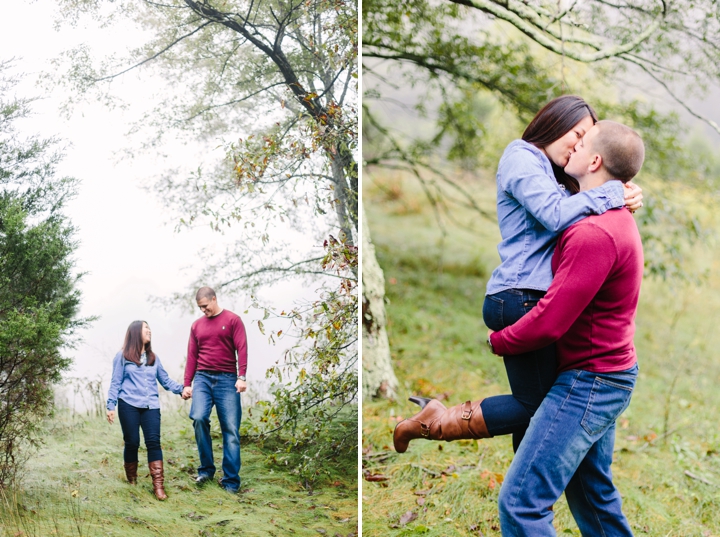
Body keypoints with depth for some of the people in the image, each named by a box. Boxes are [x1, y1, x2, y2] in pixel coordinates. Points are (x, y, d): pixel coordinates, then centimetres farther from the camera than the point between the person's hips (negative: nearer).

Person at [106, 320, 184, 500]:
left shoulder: (153, 358, 18)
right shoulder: (122, 356, 7)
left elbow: (165, 380, 15)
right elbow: (115, 383, 5)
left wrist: (181, 389, 0)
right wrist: (111, 406, -2)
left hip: (151, 406, 3)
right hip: (129, 405, -3)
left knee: (154, 442, -9)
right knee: (132, 443, 0)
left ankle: (158, 485, -13)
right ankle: (131, 481, 18)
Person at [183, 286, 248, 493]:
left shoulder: (233, 320, 2)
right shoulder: (196, 325, 14)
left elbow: (241, 349, -5)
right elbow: (192, 356, 15)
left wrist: (242, 377, -16)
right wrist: (187, 383, 8)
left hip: (227, 379, -3)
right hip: (202, 378, 3)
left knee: (230, 430, -3)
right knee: (199, 418, -19)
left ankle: (231, 480, 3)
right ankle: (206, 468, -2)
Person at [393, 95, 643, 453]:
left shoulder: (551, 176, 27)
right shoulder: (521, 158, -3)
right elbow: (555, 216, -17)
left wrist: (621, 202, 0)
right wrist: (612, 194, -10)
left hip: (532, 301, 10)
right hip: (521, 299, -10)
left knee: (535, 404, 10)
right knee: (535, 405, -5)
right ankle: (433, 422, 0)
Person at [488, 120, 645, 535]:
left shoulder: (594, 233, -25)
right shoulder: (618, 219, 9)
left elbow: (549, 323, -23)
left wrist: (498, 341, -7)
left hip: (588, 380, -11)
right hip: (607, 374, 11)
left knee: (520, 502, -11)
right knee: (591, 491, 21)